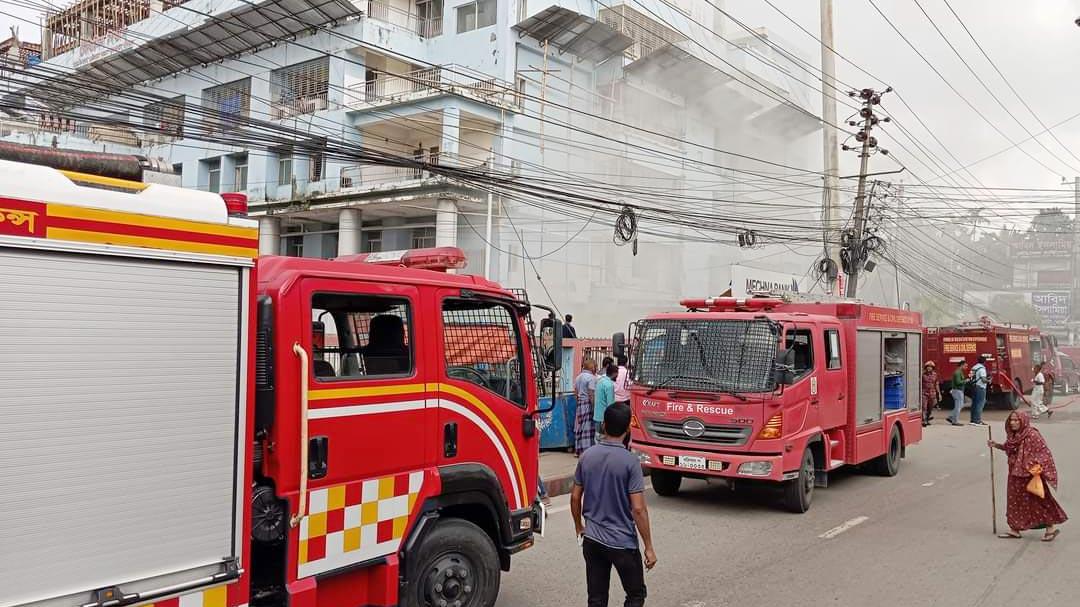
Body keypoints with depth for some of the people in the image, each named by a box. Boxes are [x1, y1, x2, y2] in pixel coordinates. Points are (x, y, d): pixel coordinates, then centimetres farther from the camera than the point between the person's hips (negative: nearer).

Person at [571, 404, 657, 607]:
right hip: (622, 542, -4)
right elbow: (638, 508, -17)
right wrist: (649, 547, -9)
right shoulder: (630, 461, -16)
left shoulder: (587, 457, -2)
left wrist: (579, 526, 22)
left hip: (592, 540, 5)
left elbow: (575, 497, 5)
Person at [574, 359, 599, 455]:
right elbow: (591, 394, -17)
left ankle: (577, 450, 15)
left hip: (579, 403, 8)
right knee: (588, 427, -5)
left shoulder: (578, 377, 13)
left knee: (580, 426, 11)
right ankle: (586, 450, -6)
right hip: (588, 404, -8)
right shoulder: (591, 377, -12)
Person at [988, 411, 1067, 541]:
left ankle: (1051, 527, 19)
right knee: (1015, 501, 11)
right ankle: (1015, 529, 19)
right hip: (1016, 474, 8)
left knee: (1038, 501, 2)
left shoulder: (1032, 435, -19)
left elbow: (1043, 452, -18)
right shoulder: (1013, 435, 4)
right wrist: (996, 445, 6)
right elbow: (1009, 448, 20)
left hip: (1031, 474, -8)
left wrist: (1037, 468, -24)